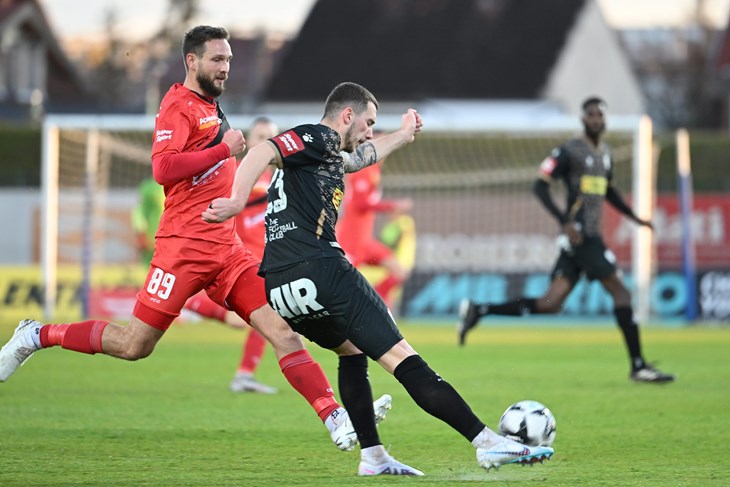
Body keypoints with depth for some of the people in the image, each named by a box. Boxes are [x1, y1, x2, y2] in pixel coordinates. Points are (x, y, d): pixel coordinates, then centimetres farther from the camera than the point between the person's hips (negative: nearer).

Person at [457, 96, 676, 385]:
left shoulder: (605, 154, 19)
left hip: (590, 236, 9)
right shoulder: (570, 151, -7)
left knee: (550, 304, 5)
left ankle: (478, 310, 10)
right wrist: (565, 221, -20)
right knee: (620, 292, -10)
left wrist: (633, 217, 26)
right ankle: (638, 366, -7)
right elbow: (540, 186, -11)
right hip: (580, 234, -9)